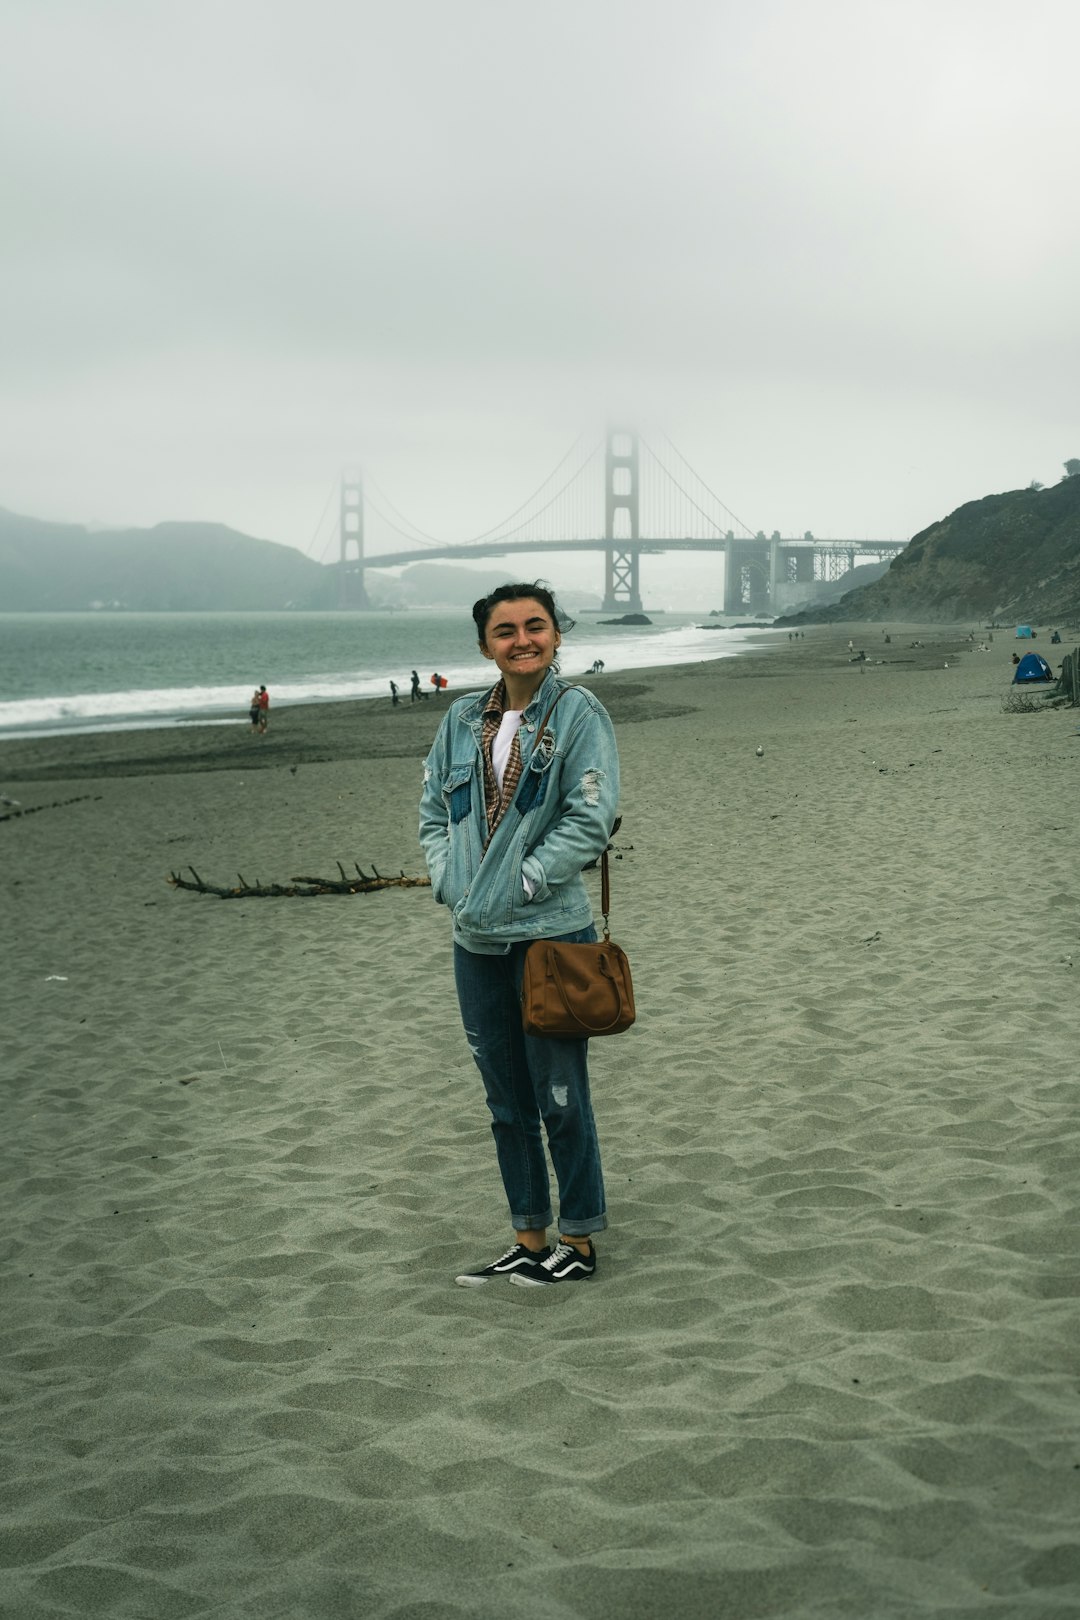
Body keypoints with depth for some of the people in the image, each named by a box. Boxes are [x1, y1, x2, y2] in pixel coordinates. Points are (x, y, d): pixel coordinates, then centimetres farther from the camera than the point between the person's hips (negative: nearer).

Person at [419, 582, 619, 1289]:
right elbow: (434, 811, 16)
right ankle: (530, 1241, 27)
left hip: (551, 935, -6)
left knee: (560, 1098, 2)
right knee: (507, 1103, 14)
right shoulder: (463, 720, 10)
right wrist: (449, 881, 1)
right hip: (477, 941, 6)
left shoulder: (578, 713, -6)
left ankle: (580, 1241, 17)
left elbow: (591, 819, -13)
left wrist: (522, 883, -14)